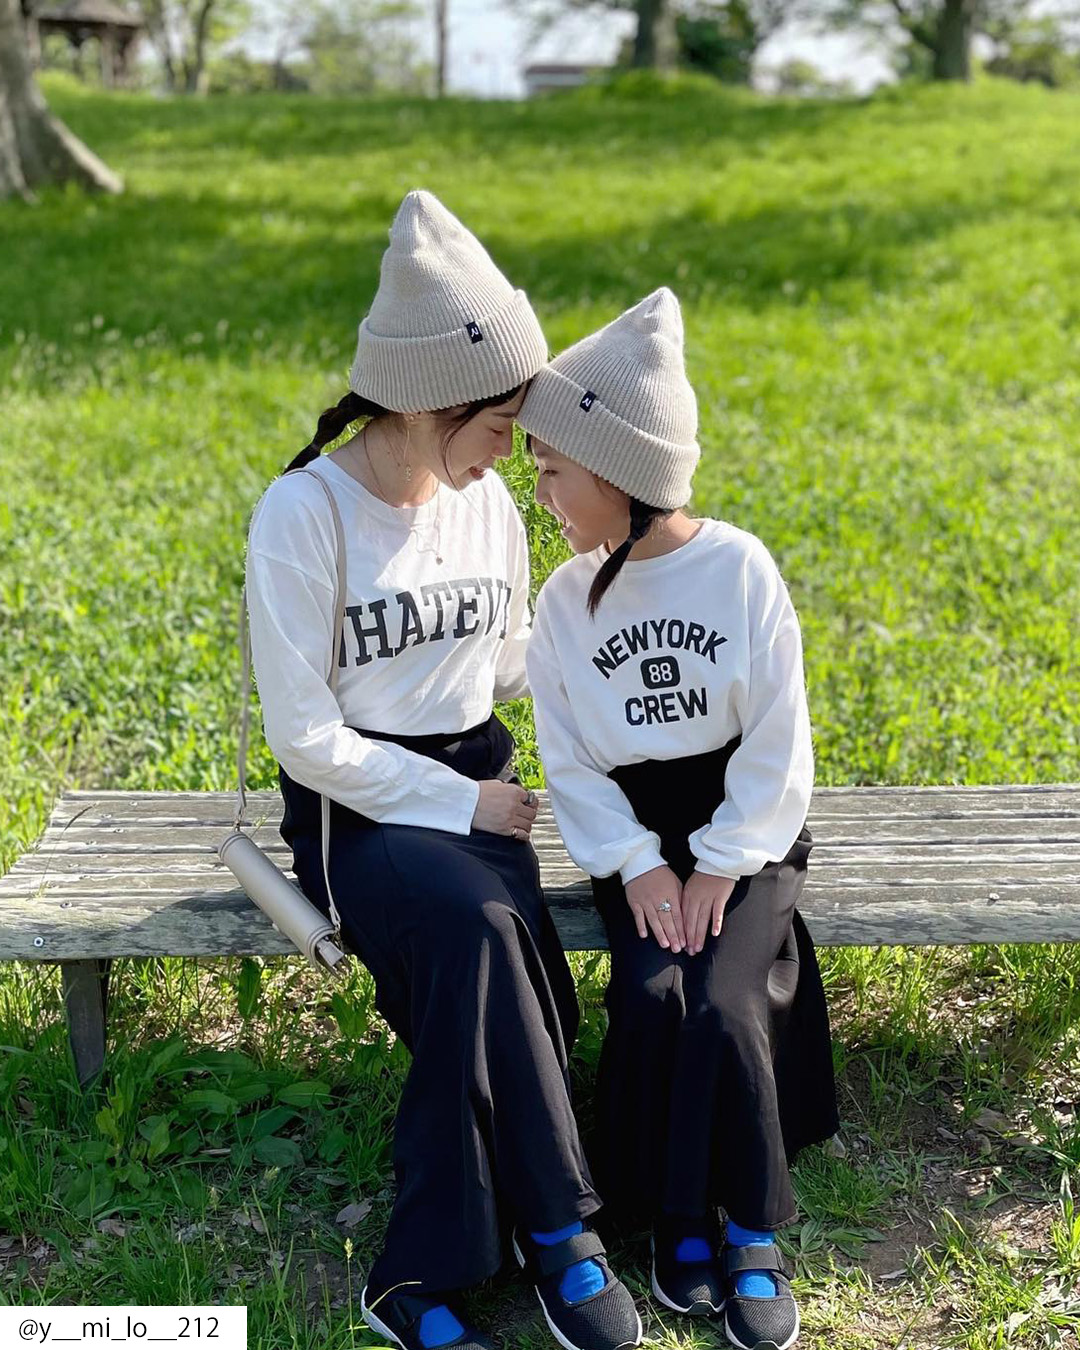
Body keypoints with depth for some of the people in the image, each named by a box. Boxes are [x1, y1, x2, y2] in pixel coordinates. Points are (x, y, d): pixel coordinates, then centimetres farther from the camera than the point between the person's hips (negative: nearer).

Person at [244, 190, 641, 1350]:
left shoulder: (488, 502, 4)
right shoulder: (302, 515, -13)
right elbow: (305, 737, -14)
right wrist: (455, 805, -15)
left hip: (476, 784, 4)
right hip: (354, 805, -4)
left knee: (474, 952, -28)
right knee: (483, 928, -33)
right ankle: (558, 1233, -16)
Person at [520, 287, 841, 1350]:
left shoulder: (741, 569, -8)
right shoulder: (566, 599, 0)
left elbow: (778, 741, -7)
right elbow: (567, 755, 1)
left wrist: (721, 864, -12)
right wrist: (634, 864, -12)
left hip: (744, 828, -2)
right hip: (633, 835, 2)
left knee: (724, 1004, -23)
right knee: (653, 996, -23)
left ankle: (751, 1226, 0)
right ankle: (677, 1215, -2)